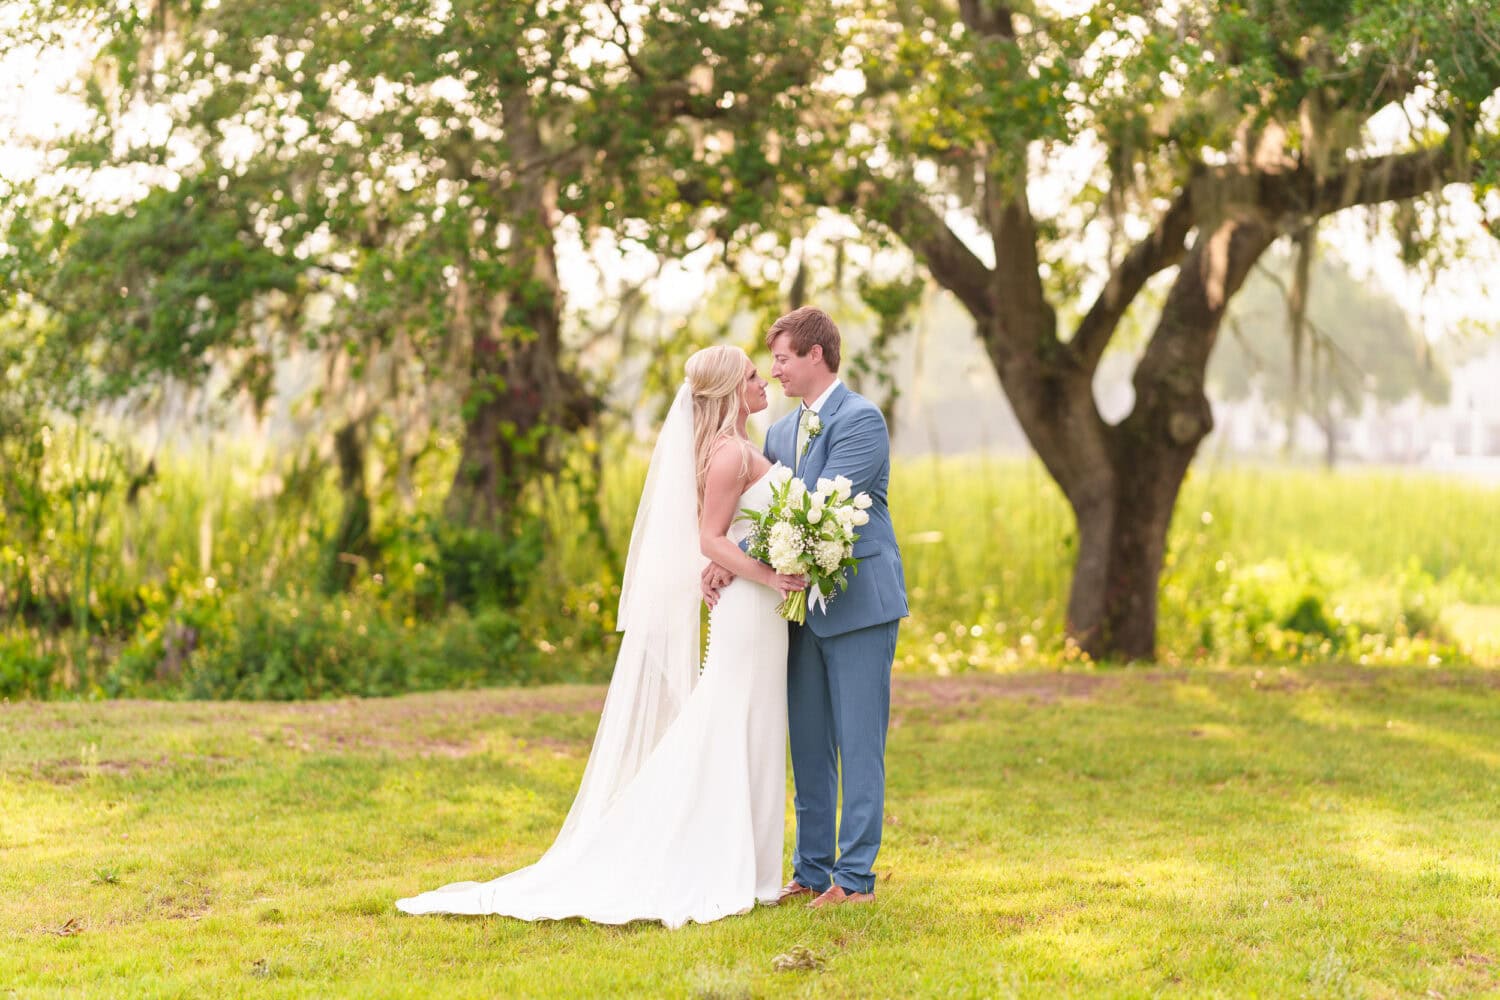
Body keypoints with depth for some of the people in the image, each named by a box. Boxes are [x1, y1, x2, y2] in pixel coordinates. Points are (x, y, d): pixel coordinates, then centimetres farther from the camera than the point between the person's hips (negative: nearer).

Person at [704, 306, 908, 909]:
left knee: (859, 745, -4)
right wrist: (721, 561, -9)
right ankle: (812, 870, 20)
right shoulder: (781, 433, 14)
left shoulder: (861, 420, -11)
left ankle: (855, 877, 0)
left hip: (859, 604, -8)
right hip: (804, 607, 8)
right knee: (808, 746, 12)